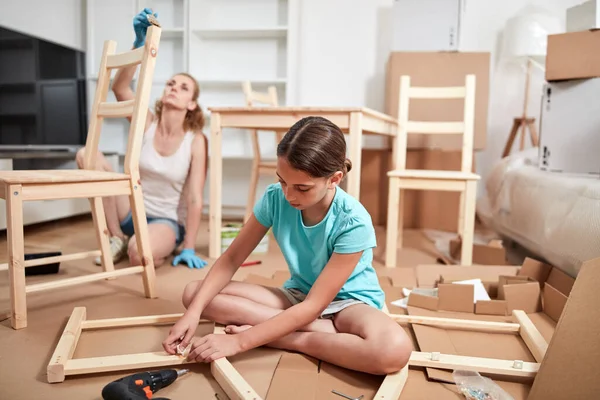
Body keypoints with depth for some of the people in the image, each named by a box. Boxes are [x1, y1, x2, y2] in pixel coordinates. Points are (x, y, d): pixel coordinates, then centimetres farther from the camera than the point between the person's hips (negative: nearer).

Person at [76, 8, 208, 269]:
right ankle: (117, 238, -3)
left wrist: (188, 248, -15)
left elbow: (194, 198, -13)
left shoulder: (196, 141, -12)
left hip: (168, 221, -4)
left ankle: (167, 247, 2)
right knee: (87, 154, -17)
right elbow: (119, 88, -23)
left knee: (139, 254, -38)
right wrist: (140, 42, -36)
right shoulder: (146, 122, -5)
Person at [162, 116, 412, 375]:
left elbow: (313, 306, -26)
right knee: (192, 293, -13)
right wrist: (193, 312, -21)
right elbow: (230, 259, -7)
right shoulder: (275, 198, -16)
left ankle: (287, 339, -18)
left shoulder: (352, 223, -28)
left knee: (395, 349, -39)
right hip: (298, 295, 5)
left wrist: (239, 341, -29)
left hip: (348, 301, -5)